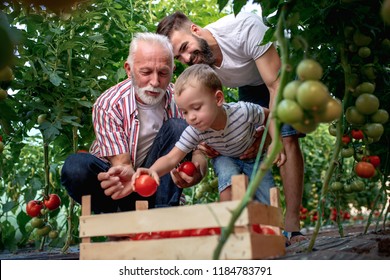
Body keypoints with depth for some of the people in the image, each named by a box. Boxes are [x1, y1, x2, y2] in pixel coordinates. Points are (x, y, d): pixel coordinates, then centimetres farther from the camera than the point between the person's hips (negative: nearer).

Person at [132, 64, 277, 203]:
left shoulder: (244, 111, -36)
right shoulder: (195, 131, -31)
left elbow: (269, 116, -15)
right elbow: (172, 158, -36)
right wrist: (152, 171, -55)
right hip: (224, 158, 1)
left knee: (267, 204, -10)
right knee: (228, 176, -32)